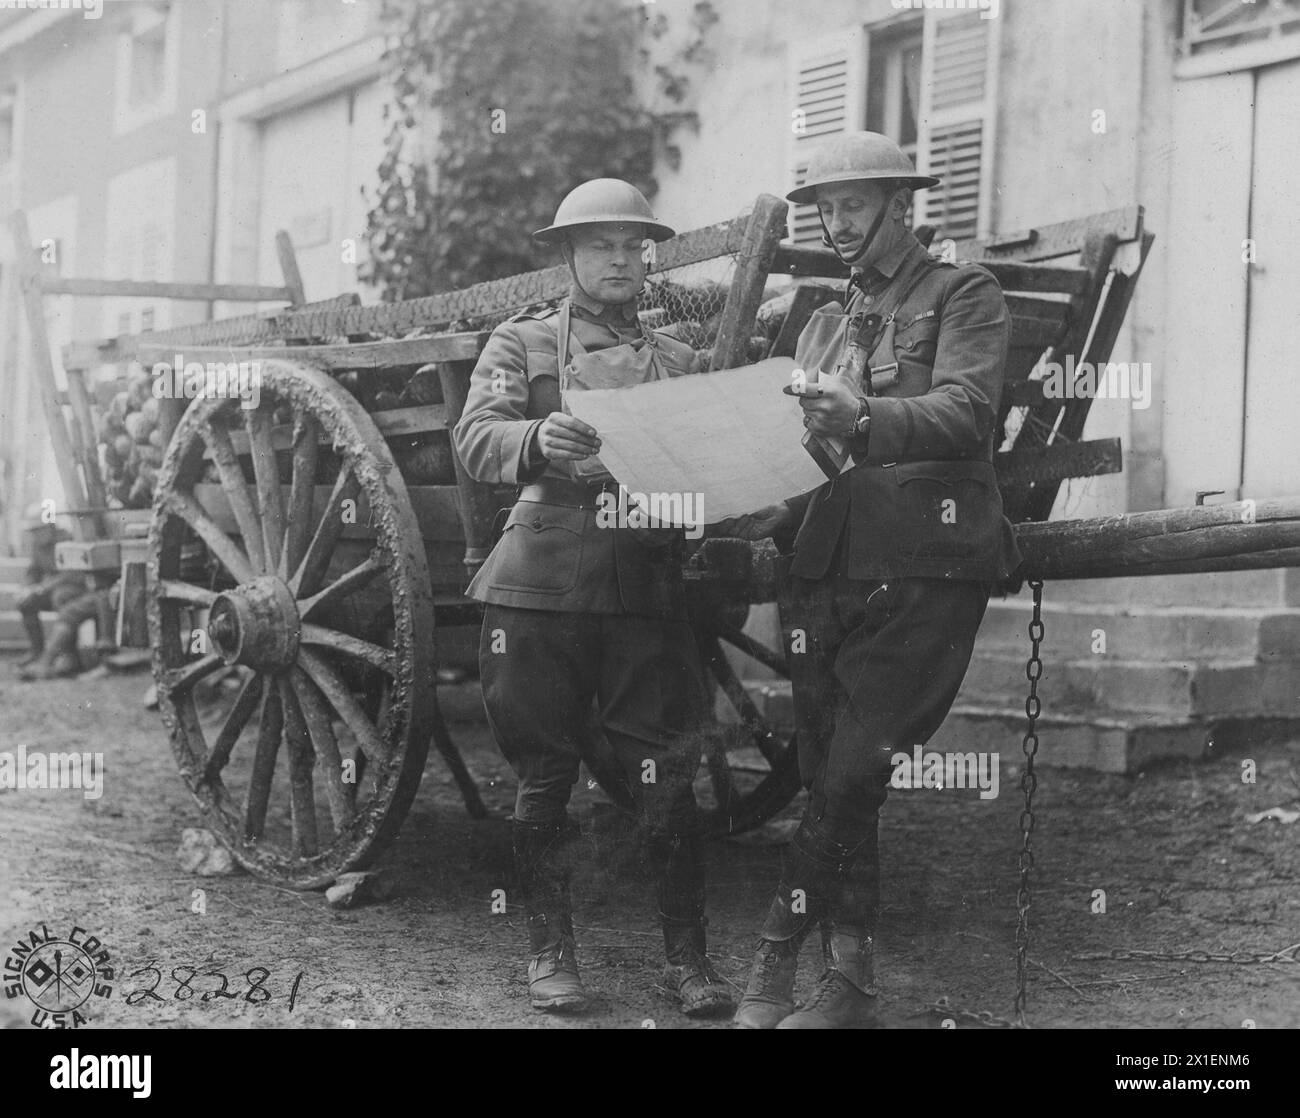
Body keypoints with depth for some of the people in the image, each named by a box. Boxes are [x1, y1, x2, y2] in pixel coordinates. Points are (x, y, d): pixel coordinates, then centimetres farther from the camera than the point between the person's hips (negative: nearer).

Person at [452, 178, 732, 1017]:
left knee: (669, 780, -1)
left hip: (650, 593, 2)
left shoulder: (681, 363, 18)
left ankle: (688, 955, 10)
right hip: (542, 591, -1)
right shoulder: (522, 344, 10)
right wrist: (538, 439, -27)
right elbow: (476, 439, -6)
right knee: (544, 780, 5)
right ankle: (551, 952, 17)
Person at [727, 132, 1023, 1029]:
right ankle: (850, 982, 11)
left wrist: (868, 421, -32)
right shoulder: (825, 325, 21)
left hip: (926, 568, -6)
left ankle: (778, 955, 1)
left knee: (850, 777, -10)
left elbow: (967, 411, -15)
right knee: (832, 779, 4)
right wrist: (767, 513, -2)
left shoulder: (964, 296, 3)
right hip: (830, 567, 6)